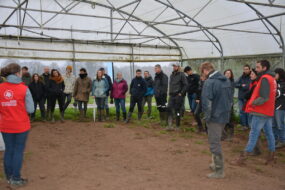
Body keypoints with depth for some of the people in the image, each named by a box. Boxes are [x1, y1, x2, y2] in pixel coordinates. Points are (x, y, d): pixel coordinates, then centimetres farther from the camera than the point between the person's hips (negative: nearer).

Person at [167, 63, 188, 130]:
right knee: (169, 109, -5)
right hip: (171, 95, 6)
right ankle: (170, 125, -4)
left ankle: (177, 126, 11)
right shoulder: (171, 75, 16)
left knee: (177, 111, 0)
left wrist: (181, 93, -14)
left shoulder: (181, 75, -5)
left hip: (178, 95, -6)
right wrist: (170, 92, 12)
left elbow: (186, 85, -10)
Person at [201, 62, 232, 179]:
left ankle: (219, 171, 7)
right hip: (225, 116, 8)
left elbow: (207, 102, -21)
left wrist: (207, 117, -11)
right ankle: (216, 164, 32)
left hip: (215, 117, -8)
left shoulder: (209, 82, -18)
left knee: (215, 144, 1)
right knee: (216, 141, 21)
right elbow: (231, 98, 14)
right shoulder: (226, 80, 8)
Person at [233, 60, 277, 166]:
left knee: (253, 135, -6)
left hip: (260, 112, -9)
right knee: (269, 133, 14)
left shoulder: (265, 79, -17)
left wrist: (252, 103, -11)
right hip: (269, 112, 9)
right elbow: (269, 95, 14)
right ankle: (271, 157, 23)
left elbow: (264, 97, -24)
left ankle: (243, 158, -2)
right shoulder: (271, 78, 13)